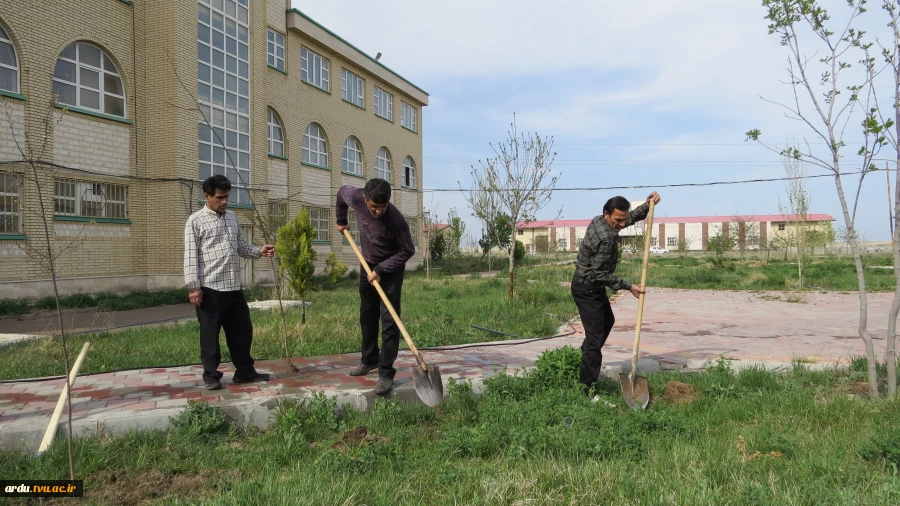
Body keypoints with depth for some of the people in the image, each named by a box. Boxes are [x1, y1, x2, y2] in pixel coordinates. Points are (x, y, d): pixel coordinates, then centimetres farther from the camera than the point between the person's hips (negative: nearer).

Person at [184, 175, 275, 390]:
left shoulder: (232, 218, 16)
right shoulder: (196, 221, -4)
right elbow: (191, 256, -8)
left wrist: (259, 251, 4)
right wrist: (193, 286, -13)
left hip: (234, 287, 6)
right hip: (210, 288, -6)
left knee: (242, 330, 11)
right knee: (210, 333, 4)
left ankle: (245, 372, 23)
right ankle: (211, 375, 15)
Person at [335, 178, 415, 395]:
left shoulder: (396, 220, -33)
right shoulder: (355, 197, -21)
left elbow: (408, 250, -21)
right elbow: (342, 191, 4)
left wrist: (381, 269, -25)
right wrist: (340, 220, 13)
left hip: (391, 269, -5)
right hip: (368, 265, 6)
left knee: (389, 320, -9)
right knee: (367, 315, 16)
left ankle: (386, 373, -5)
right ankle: (370, 359, 33)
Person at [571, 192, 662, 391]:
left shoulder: (600, 220, -2)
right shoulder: (605, 238, -30)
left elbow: (632, 218, 17)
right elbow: (600, 274, -25)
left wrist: (647, 206, 0)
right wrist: (629, 286, -20)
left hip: (593, 285, 11)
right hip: (586, 288, -11)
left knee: (607, 321, 30)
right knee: (595, 337, -10)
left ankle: (583, 358, 45)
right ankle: (587, 388, -6)